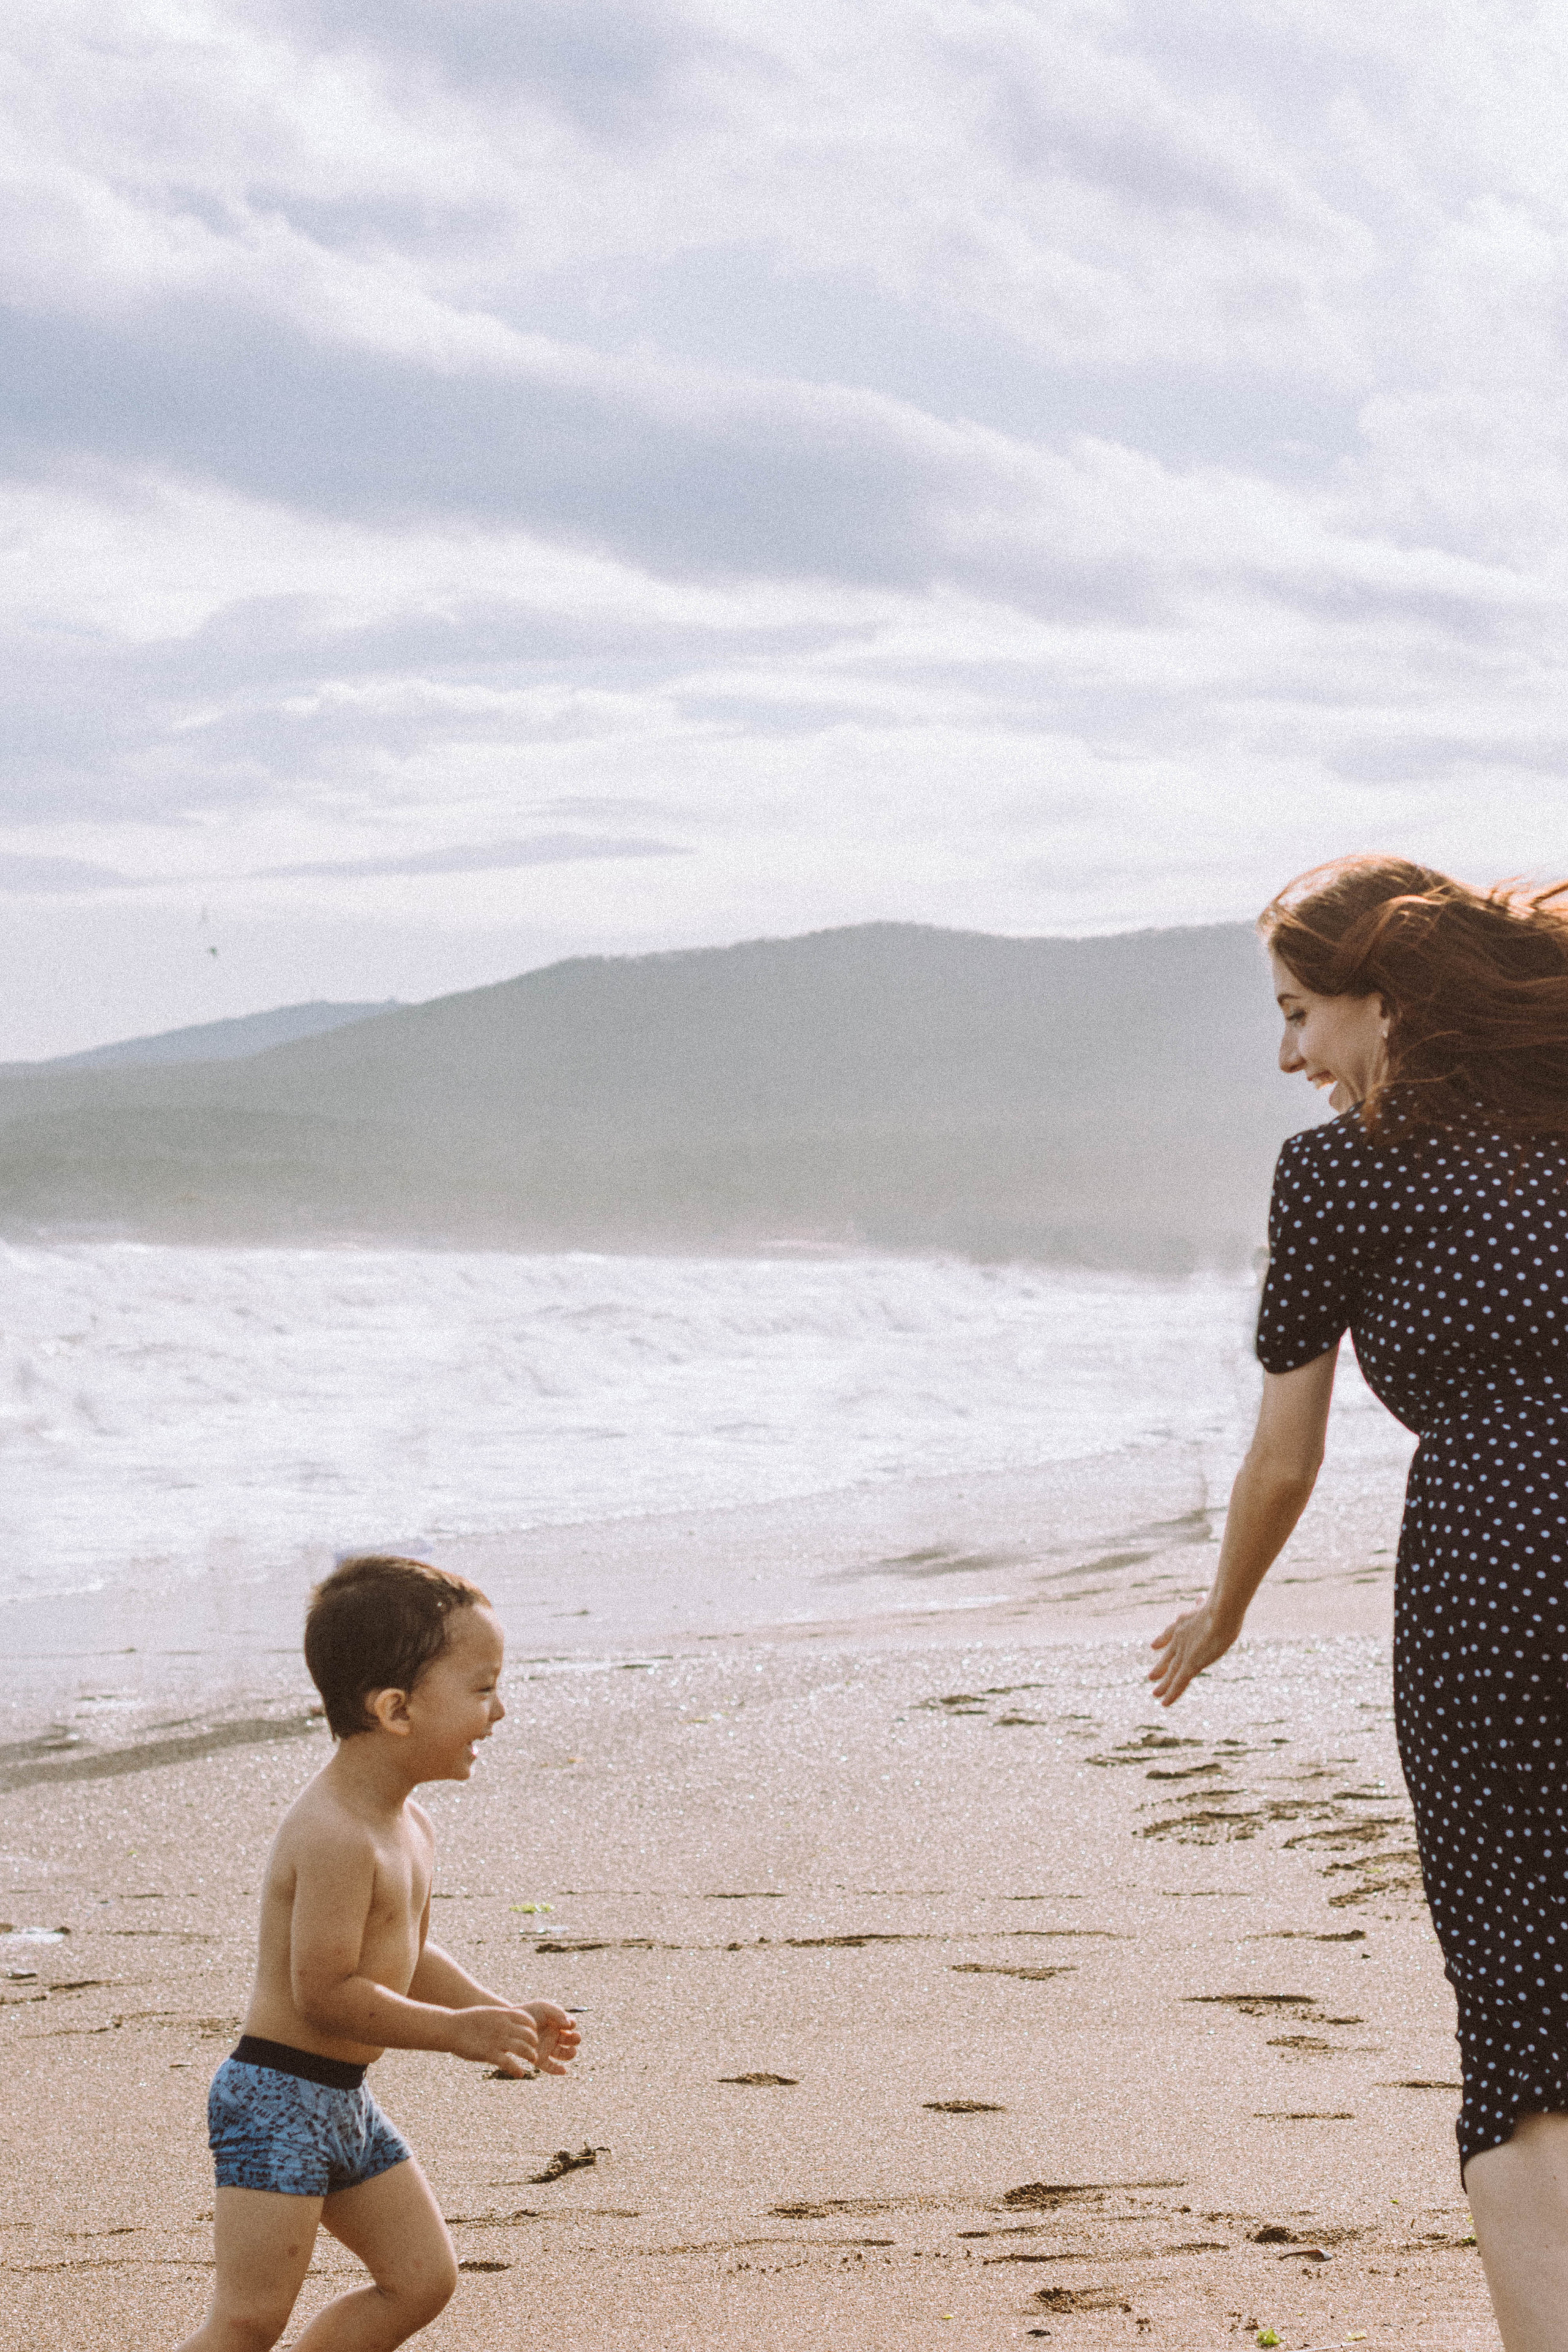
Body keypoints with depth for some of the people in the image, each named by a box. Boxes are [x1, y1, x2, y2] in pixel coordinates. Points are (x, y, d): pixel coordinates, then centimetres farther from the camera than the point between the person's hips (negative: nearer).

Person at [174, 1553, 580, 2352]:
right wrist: (456, 2030, -18)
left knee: (422, 2277, 11)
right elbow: (327, 1992, -26)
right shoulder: (335, 1836, -24)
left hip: (346, 2105, 10)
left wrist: (499, 2016, 9)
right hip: (278, 2098, -10)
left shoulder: (409, 1827, 9)